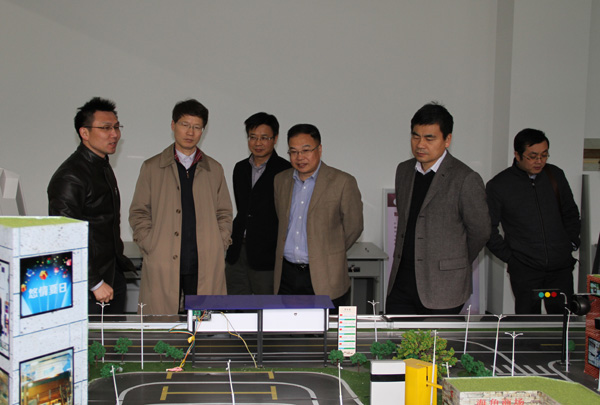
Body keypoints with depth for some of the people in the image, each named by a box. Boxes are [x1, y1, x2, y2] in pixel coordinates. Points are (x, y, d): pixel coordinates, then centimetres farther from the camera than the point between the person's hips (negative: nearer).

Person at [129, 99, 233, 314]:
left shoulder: (214, 169, 14)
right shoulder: (151, 167, 9)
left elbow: (224, 213, 16)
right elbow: (138, 213, 7)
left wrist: (219, 246, 3)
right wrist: (151, 248, -5)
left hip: (206, 266, 2)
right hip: (162, 266, -1)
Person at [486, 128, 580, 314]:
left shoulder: (555, 175, 7)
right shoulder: (498, 185, -4)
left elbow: (571, 213, 20)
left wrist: (572, 243, 10)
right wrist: (508, 256, -3)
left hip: (561, 266, 3)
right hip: (524, 270, -3)